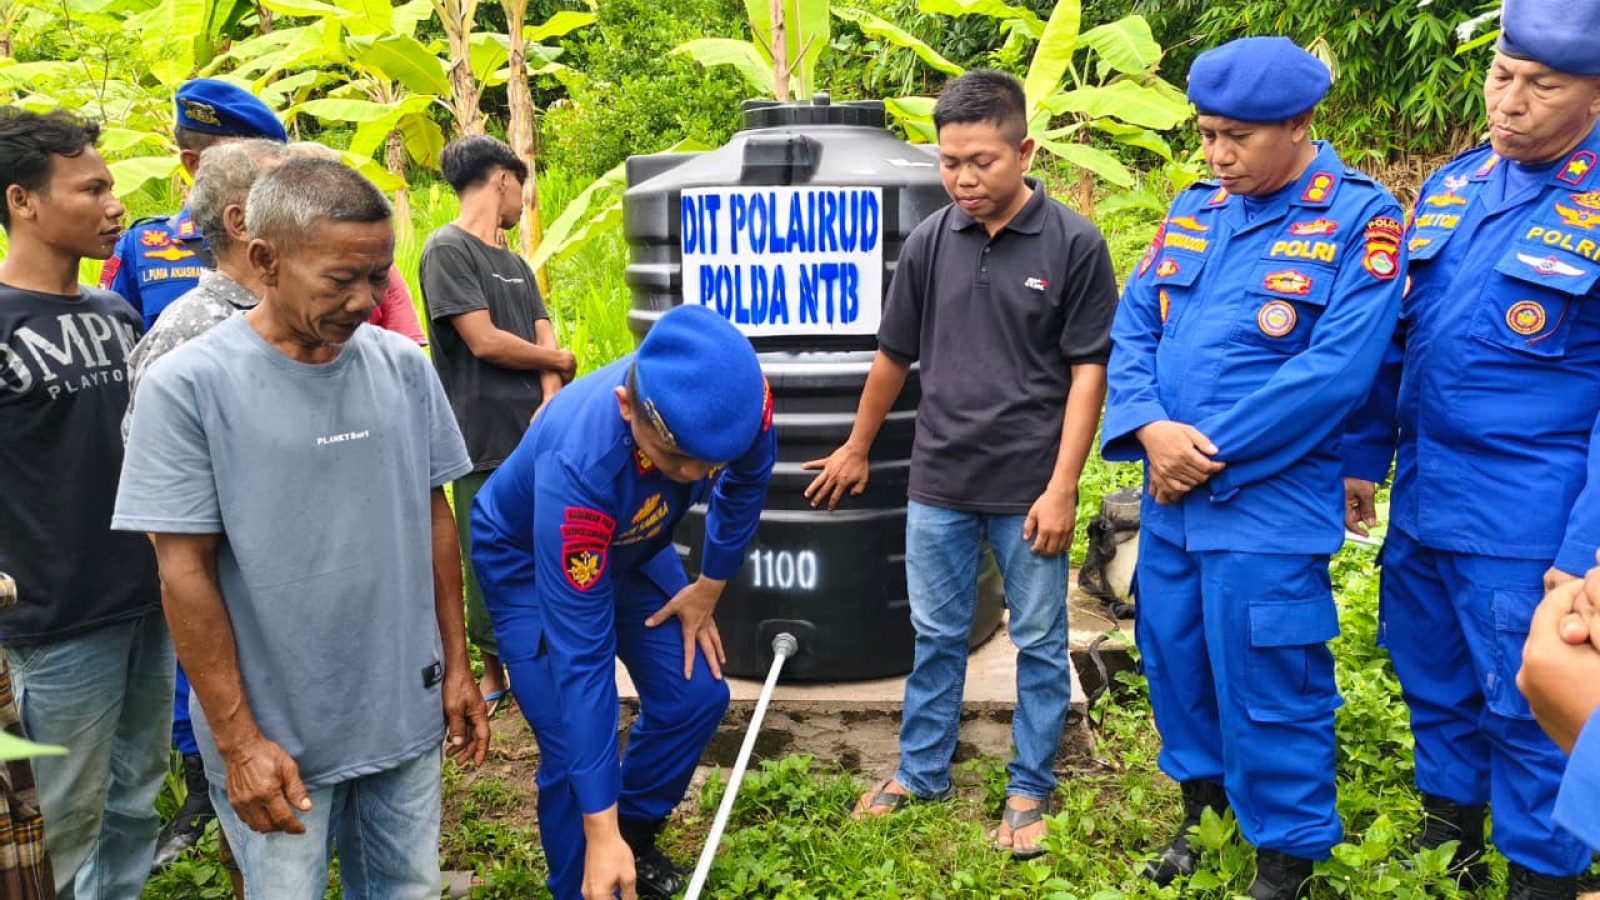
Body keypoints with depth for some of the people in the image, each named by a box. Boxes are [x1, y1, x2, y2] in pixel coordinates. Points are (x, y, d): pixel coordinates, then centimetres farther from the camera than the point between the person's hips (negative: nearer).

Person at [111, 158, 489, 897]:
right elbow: (185, 571, -12)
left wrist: (456, 665, 8)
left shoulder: (403, 367, -2)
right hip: (275, 732, -3)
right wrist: (239, 740, -11)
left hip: (406, 713, 4)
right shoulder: (188, 385, -14)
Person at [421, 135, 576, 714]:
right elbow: (484, 340, -14)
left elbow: (544, 340, 8)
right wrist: (559, 361, -1)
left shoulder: (515, 263, 16)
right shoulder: (448, 249, -7)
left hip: (536, 437, 7)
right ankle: (494, 667, 18)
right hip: (486, 443, -6)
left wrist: (549, 404, -11)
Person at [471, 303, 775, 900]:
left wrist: (709, 588, -1)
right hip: (530, 562, -5)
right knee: (575, 751, -14)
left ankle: (637, 834, 28)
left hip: (631, 544, 5)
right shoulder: (579, 463, -45)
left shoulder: (738, 398, -32)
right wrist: (600, 835, -38)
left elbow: (746, 482, -6)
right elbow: (580, 654, -41)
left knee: (696, 695, 1)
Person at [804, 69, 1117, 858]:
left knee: (1039, 643, 10)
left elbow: (1089, 371, -7)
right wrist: (856, 450, 19)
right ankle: (921, 771, 32)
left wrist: (1061, 487, -12)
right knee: (935, 637, 16)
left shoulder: (1074, 244, -9)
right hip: (938, 484, 3)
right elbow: (894, 355, 11)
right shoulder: (929, 242, 0)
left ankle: (1029, 789, 27)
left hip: (1029, 489, -3)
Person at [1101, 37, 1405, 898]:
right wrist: (1151, 428, -13)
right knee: (1174, 657, 17)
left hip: (1269, 504, -6)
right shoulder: (1192, 208, 9)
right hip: (1170, 494, 6)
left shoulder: (1361, 219, -10)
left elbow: (1336, 370, -19)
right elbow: (1133, 327, 5)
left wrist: (1212, 454, -17)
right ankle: (1201, 803, 41)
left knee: (1266, 682, 3)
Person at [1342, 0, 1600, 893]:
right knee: (1432, 680, 20)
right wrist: (1364, 458, 14)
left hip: (1527, 522, -6)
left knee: (1525, 707, 7)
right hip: (1422, 499, 6)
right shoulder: (1452, 184, 6)